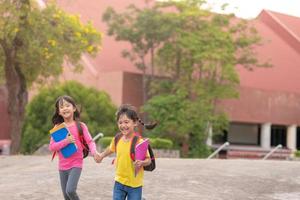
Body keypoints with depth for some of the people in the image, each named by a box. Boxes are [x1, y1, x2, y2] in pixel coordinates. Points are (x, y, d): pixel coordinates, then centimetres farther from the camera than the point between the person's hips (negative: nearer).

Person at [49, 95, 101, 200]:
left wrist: (94, 152, -30)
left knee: (70, 191, -21)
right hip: (62, 166, 3)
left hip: (76, 164, -3)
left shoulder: (80, 126, -6)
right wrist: (66, 141, -20)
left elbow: (90, 141, -10)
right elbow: (51, 147, -6)